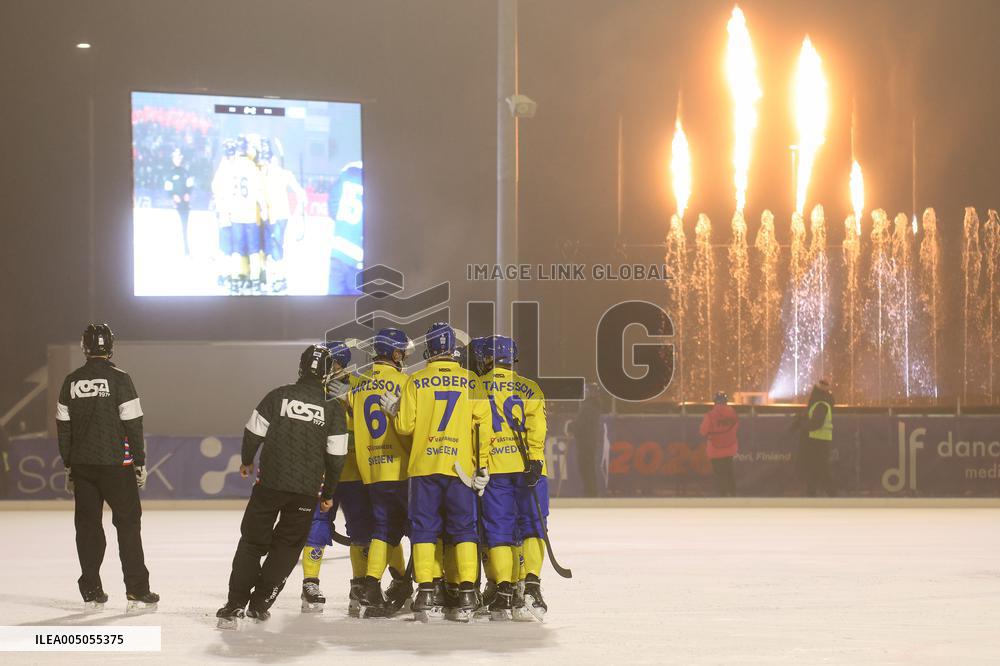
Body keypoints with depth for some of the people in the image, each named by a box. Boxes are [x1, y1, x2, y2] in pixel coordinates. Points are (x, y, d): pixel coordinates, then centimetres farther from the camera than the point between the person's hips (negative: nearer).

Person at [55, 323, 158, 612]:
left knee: (87, 525, 10)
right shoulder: (119, 379, -9)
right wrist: (140, 462, -1)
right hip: (116, 463, -4)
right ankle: (137, 592, -3)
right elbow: (133, 424, -10)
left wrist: (69, 465, 17)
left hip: (82, 465, 4)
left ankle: (92, 593, 12)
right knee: (128, 522, 1)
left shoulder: (71, 382, 5)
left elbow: (63, 426, 9)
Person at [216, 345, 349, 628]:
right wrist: (329, 493, 12)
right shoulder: (334, 408, -1)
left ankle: (235, 605, 0)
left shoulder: (279, 395, -2)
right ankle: (260, 604, 11)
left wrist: (247, 461, 22)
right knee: (287, 546, 14)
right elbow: (336, 456, 0)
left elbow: (253, 432, 2)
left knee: (252, 541, 9)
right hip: (307, 489, 0)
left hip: (270, 482, 0)